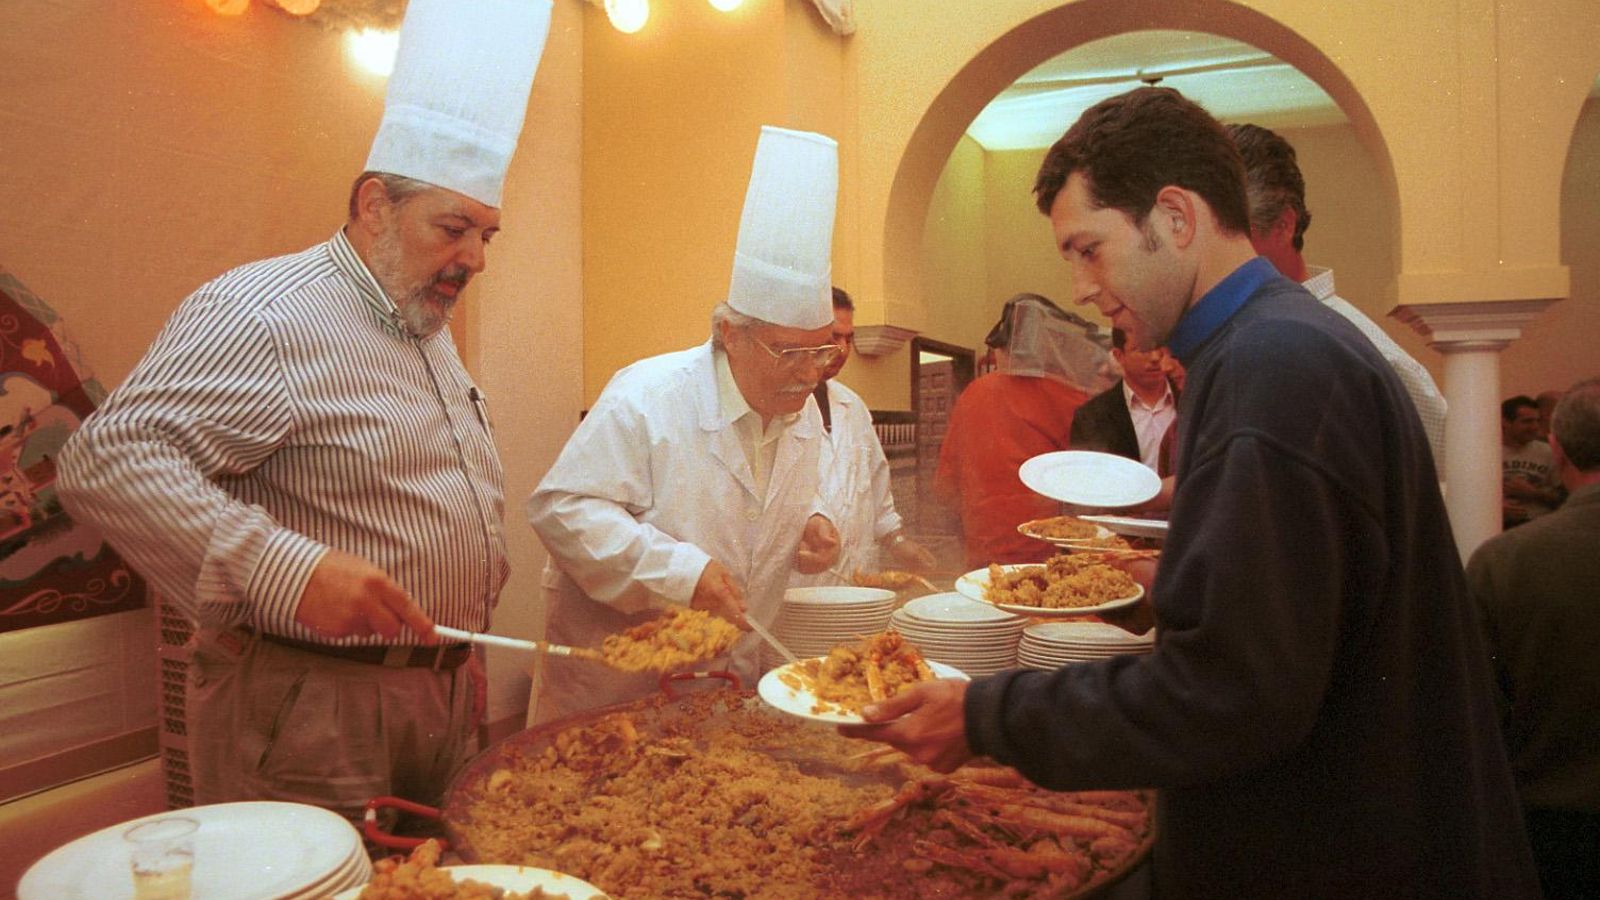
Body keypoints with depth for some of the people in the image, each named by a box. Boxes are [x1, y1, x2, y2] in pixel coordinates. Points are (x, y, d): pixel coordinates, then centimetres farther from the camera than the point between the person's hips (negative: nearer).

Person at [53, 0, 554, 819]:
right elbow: (104, 461, -24)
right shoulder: (262, 315, -16)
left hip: (438, 698, 9)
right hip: (307, 712, -8)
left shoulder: (428, 332, 13)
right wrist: (283, 568, -33)